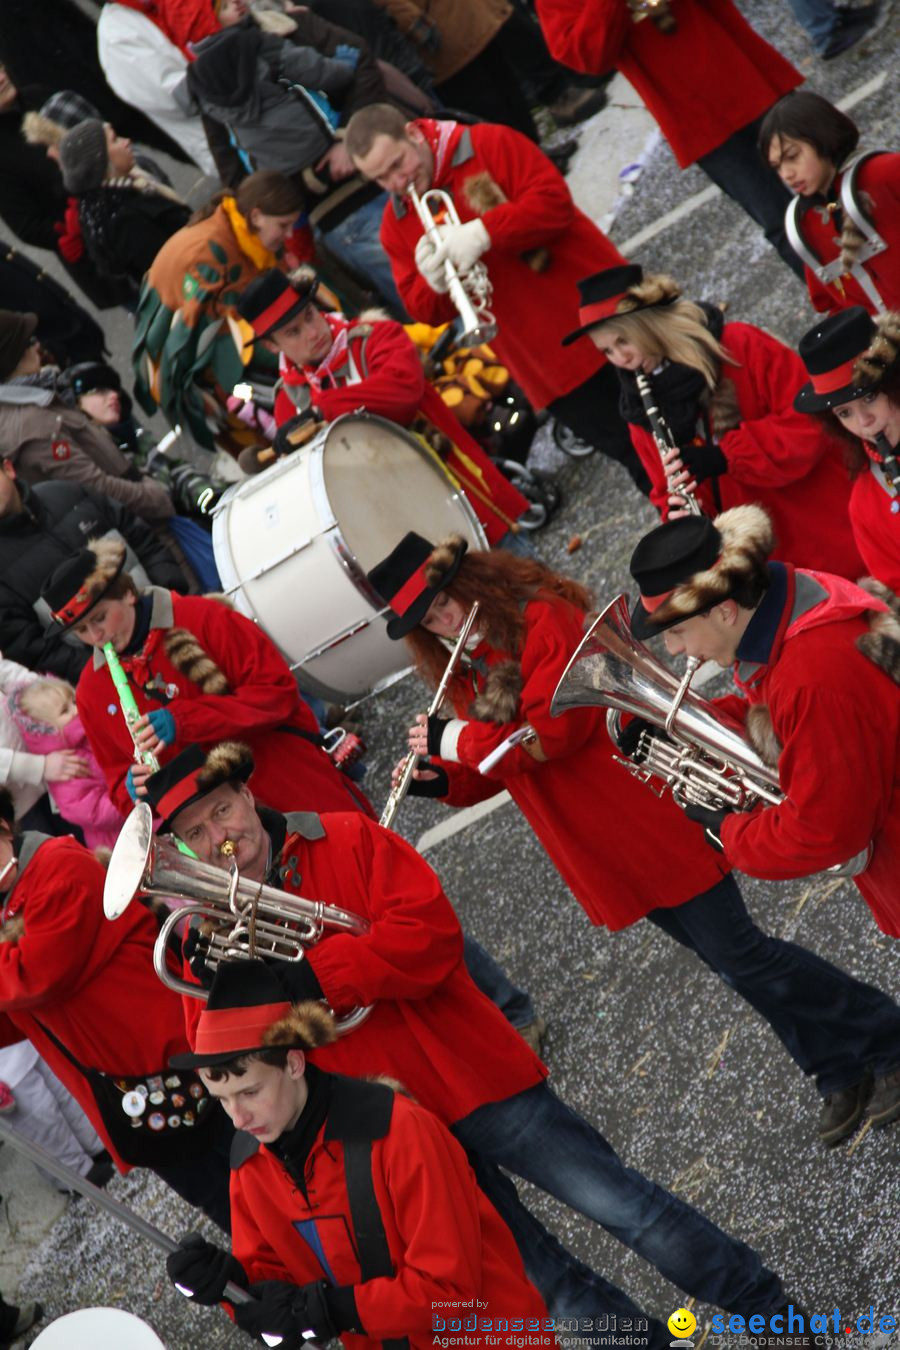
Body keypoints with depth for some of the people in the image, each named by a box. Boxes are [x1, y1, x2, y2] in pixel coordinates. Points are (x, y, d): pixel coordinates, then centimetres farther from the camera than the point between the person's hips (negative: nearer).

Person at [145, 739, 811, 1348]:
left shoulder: (346, 841, -4)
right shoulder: (208, 937, 3)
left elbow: (432, 935, -17)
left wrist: (307, 976, -23)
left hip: (479, 1082, -2)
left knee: (626, 1208, 0)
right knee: (548, 1283, 6)